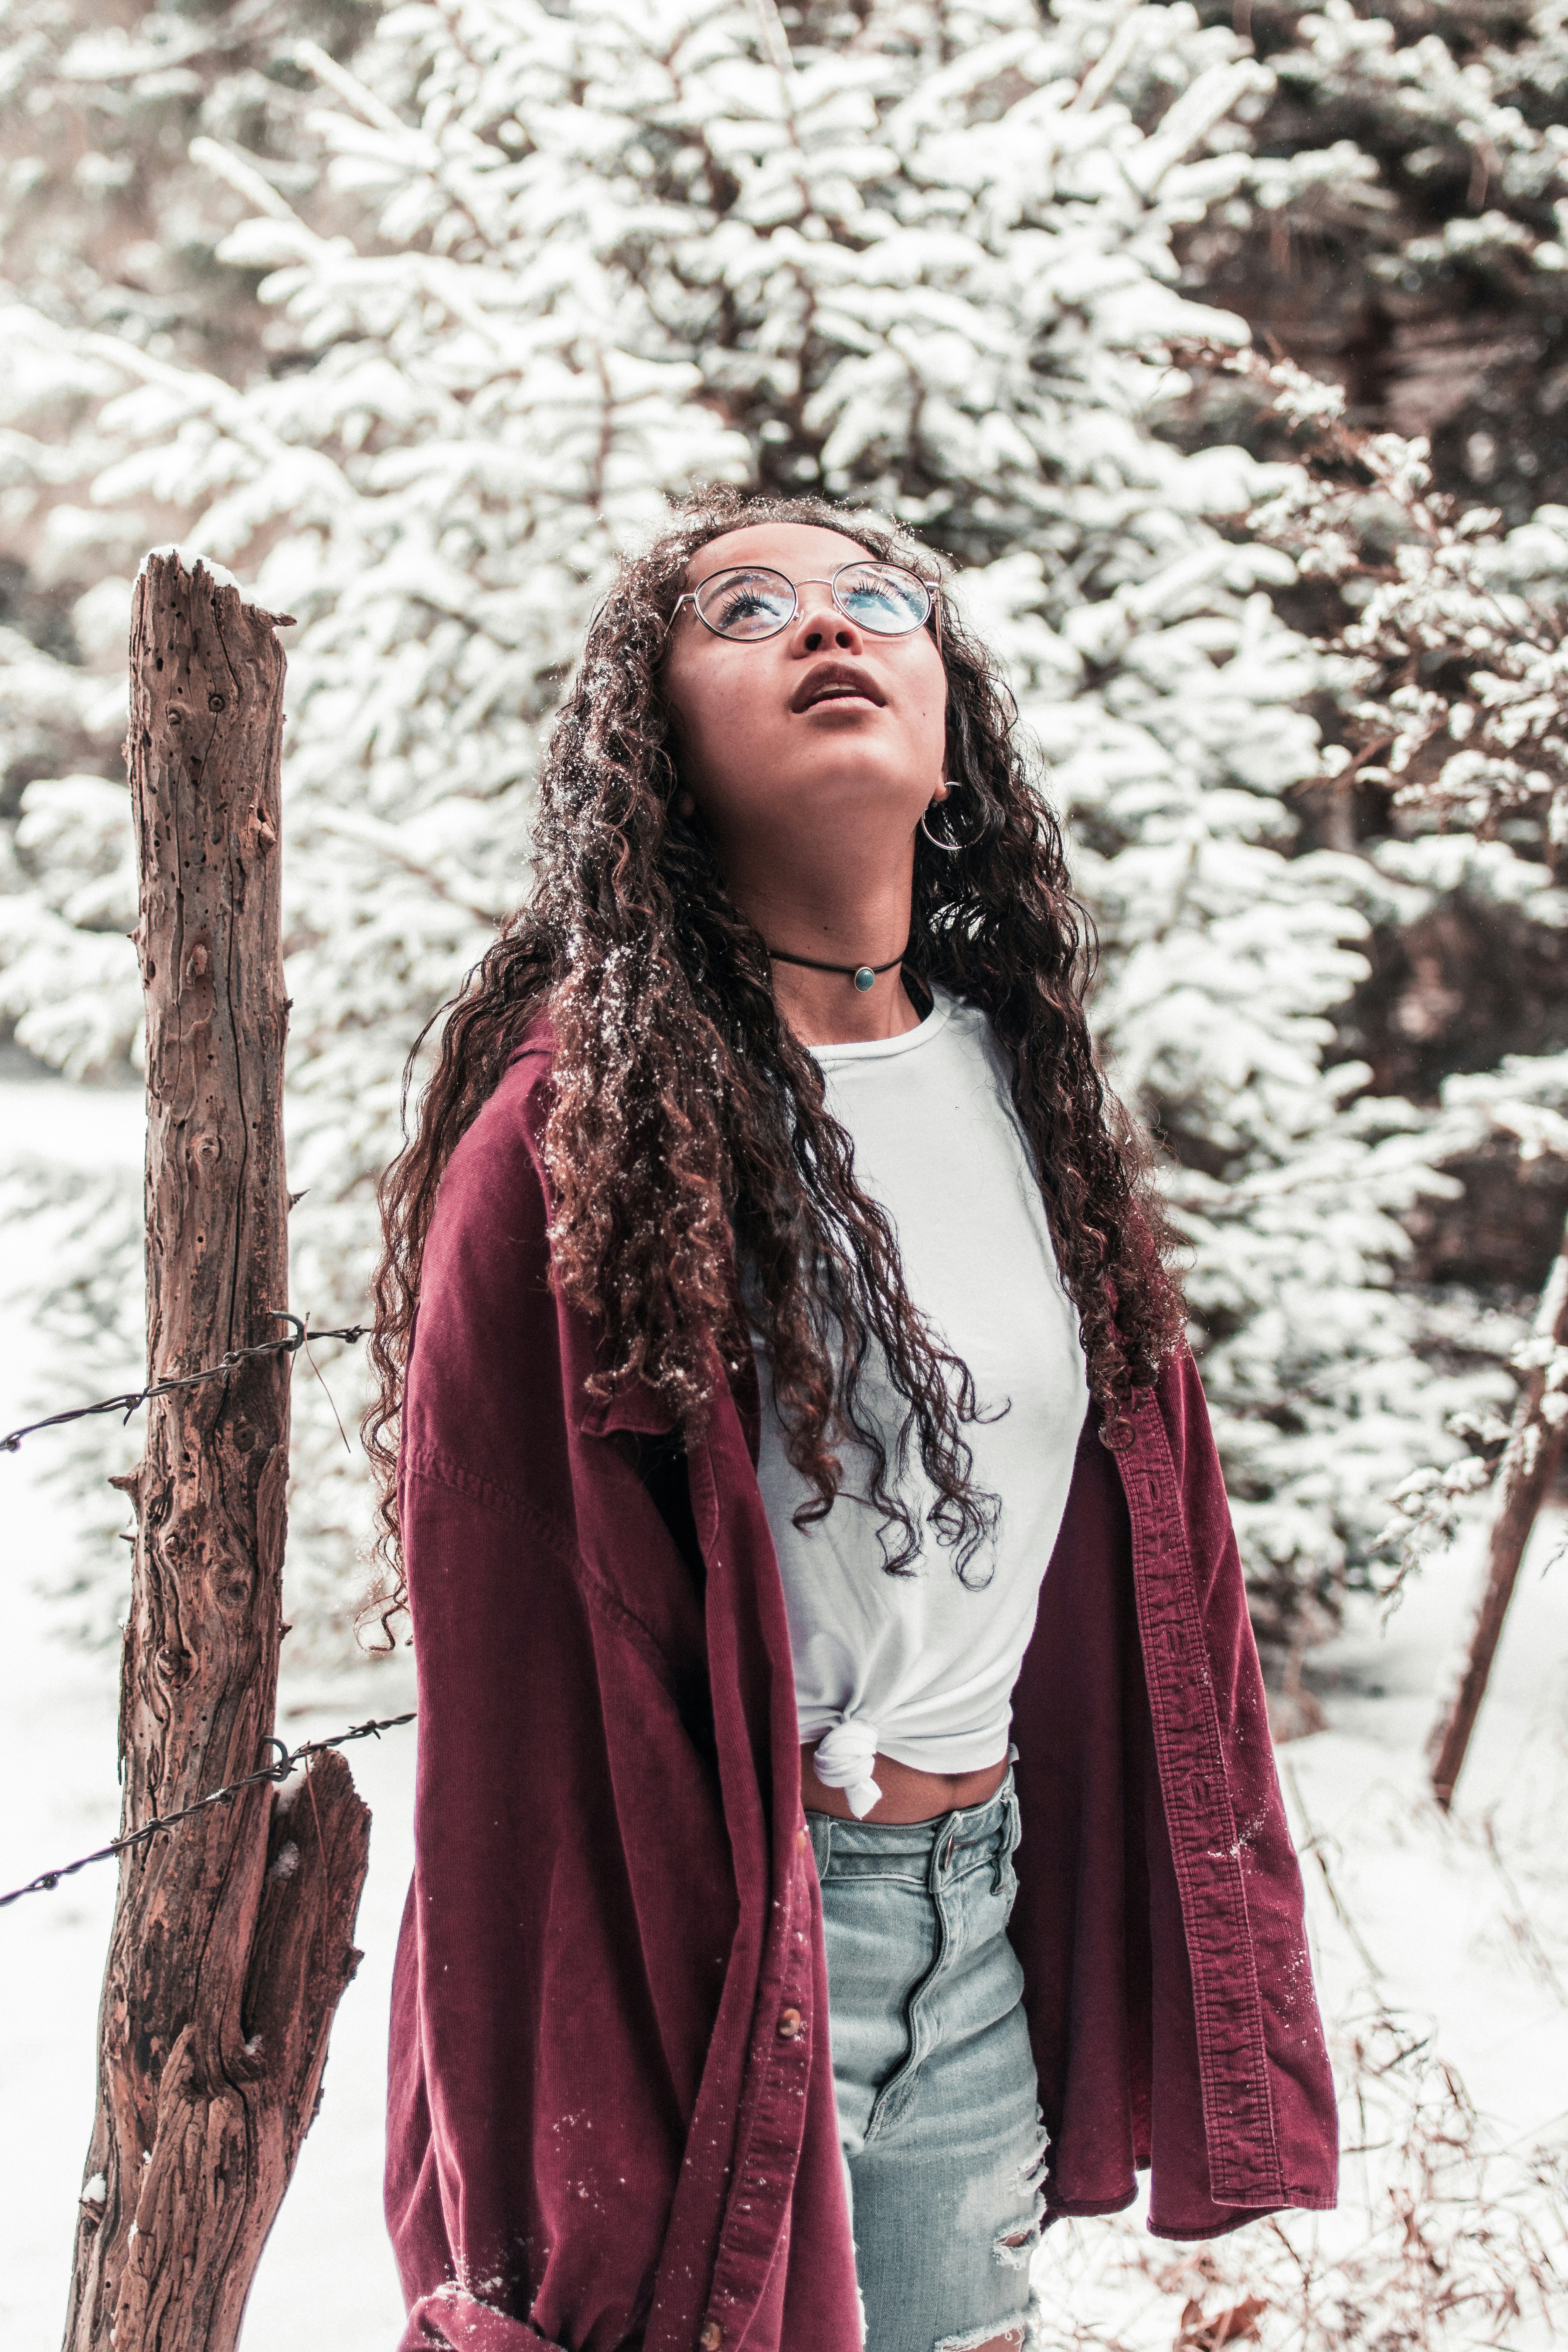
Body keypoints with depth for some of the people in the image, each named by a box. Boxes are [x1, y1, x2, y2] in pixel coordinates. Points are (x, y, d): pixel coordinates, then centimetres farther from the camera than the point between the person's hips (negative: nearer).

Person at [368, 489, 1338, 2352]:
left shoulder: (1022, 1074, 5)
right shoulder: (585, 1114, -14)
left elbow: (1132, 1542, 11)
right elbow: (514, 1660, -14)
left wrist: (1146, 1935, 11)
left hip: (986, 1905, 6)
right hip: (697, 1922, -6)